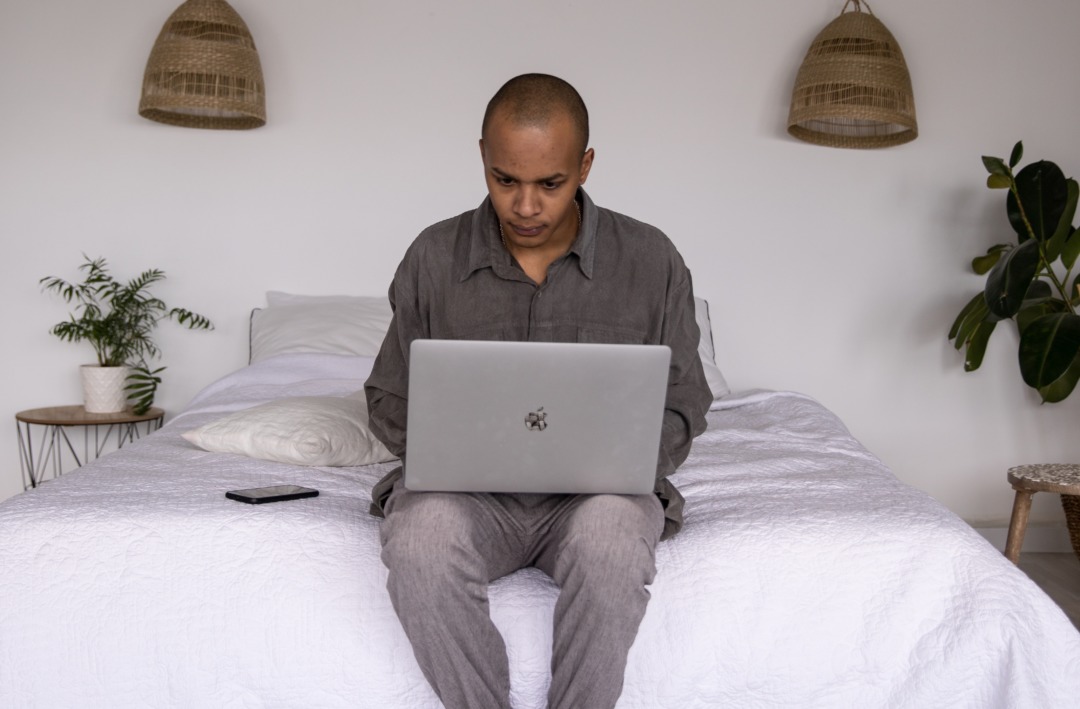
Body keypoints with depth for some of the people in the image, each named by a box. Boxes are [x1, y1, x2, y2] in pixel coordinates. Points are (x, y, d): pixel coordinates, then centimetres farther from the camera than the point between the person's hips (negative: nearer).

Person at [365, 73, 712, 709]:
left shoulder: (653, 262, 0)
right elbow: (391, 397, 11)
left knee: (611, 534, -36)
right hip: (466, 490, 1)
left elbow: (682, 406, 7)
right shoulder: (434, 257, 2)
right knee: (421, 536, -33)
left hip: (597, 491, -1)